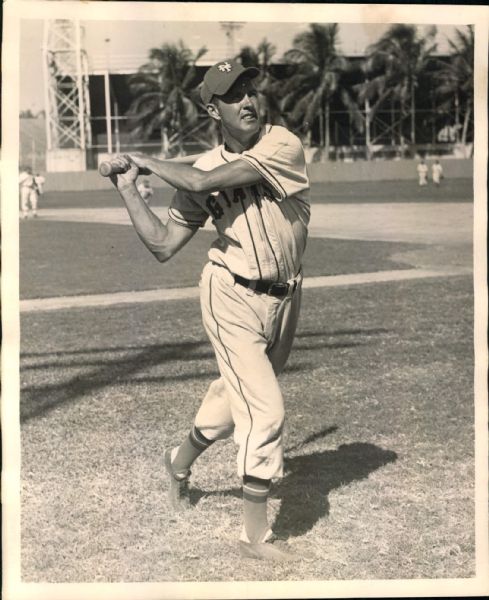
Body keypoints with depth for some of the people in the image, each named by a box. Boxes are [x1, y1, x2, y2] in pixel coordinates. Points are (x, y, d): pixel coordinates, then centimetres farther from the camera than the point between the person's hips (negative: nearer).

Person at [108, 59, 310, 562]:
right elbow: (162, 246, -2)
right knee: (265, 411, -8)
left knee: (237, 396, 21)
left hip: (284, 298, 2)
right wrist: (129, 189, -3)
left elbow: (203, 183, -23)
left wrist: (147, 162, -10)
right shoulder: (202, 170, -5)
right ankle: (255, 535, 5)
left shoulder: (283, 146, -13)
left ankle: (180, 462, 50)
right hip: (234, 298, -2)